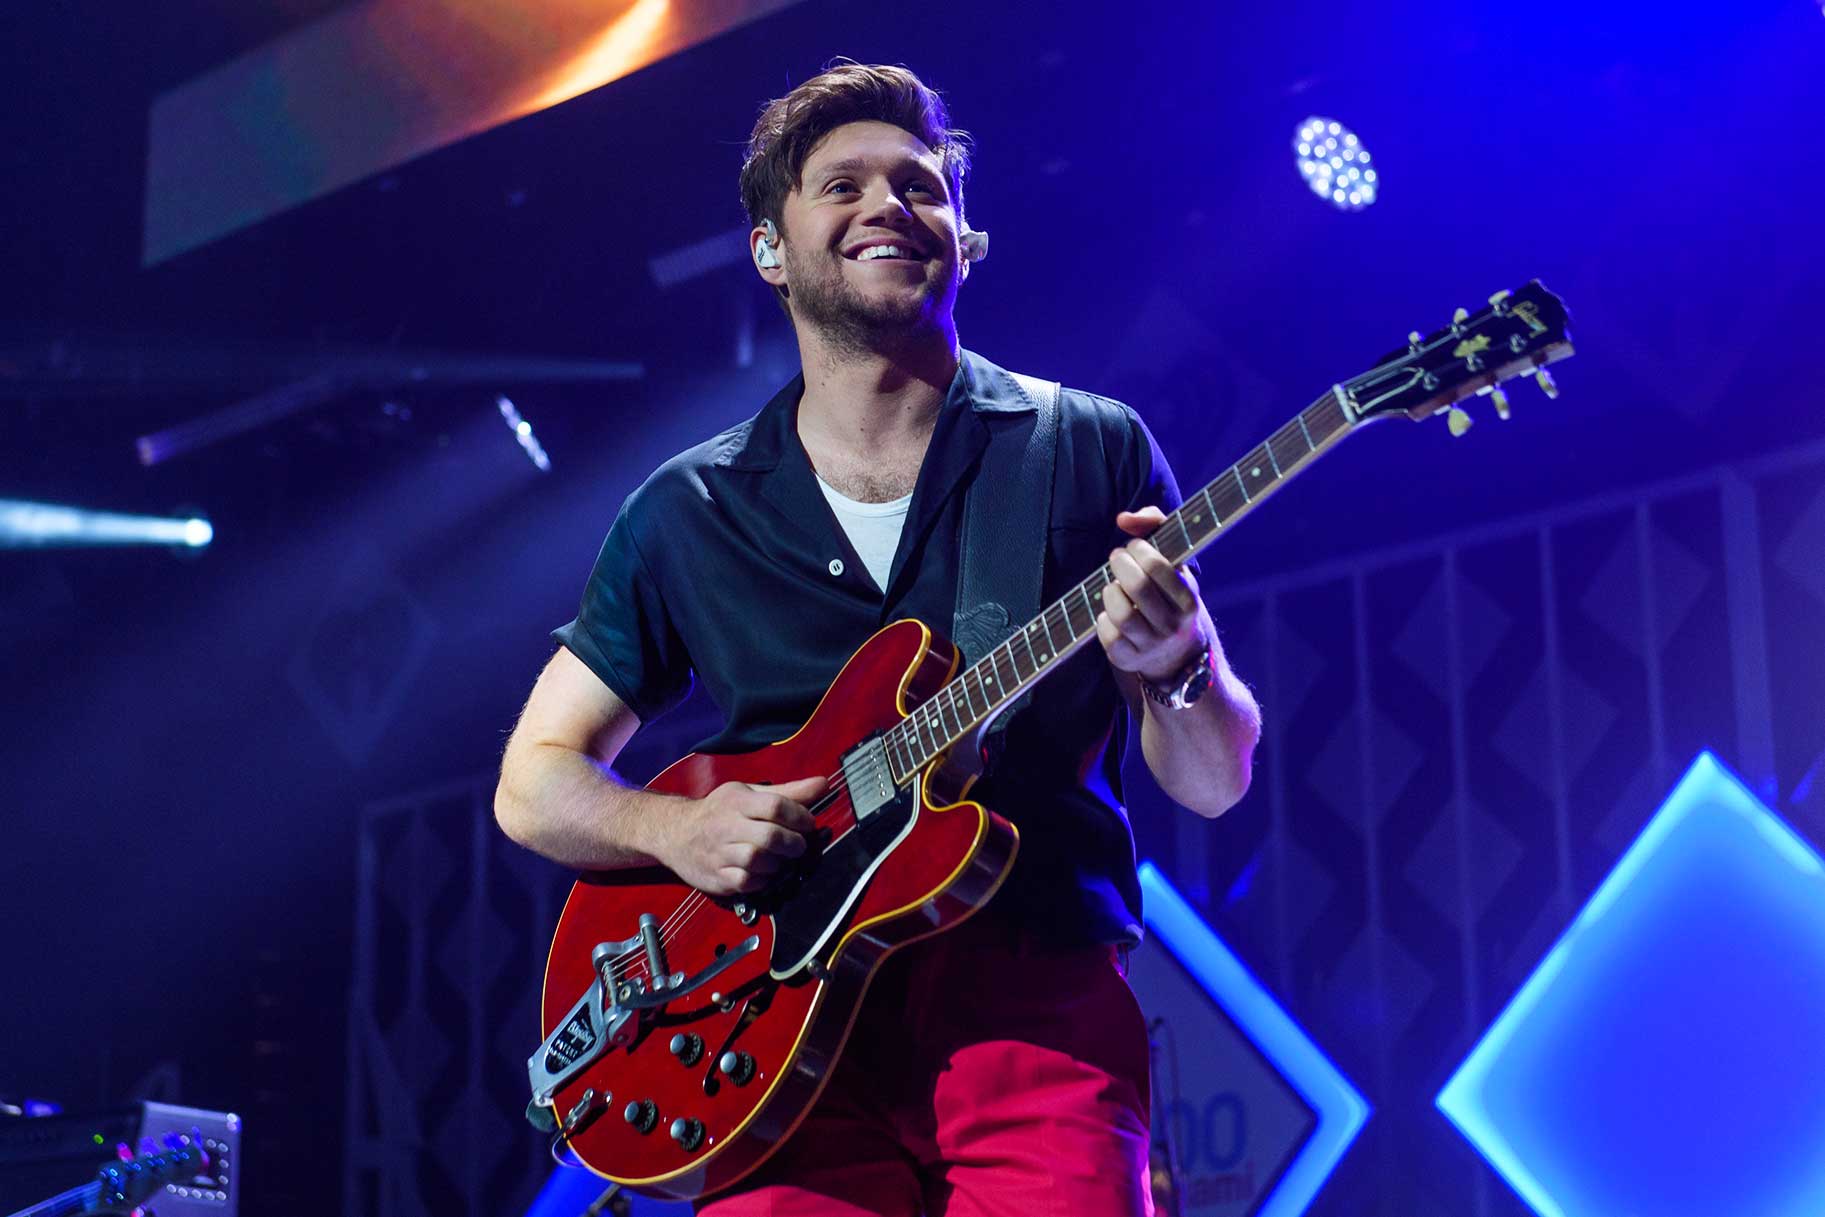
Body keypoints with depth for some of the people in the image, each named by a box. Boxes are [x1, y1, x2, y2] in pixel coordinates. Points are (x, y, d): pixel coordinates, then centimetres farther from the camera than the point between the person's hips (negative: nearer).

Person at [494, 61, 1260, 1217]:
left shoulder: (1091, 453, 9)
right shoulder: (688, 513, 13)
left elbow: (1216, 780, 9)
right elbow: (534, 779, 17)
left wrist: (1171, 667, -13)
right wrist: (674, 828, -3)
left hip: (1033, 1000, -1)